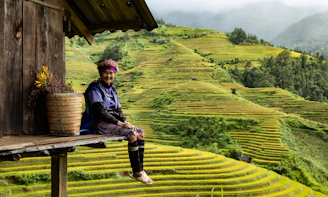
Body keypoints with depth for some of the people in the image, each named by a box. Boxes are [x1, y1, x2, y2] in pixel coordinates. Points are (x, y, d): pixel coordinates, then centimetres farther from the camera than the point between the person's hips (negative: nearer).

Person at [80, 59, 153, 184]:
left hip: (113, 122, 8)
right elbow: (100, 112, -18)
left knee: (141, 133, -9)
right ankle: (137, 173, -18)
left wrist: (126, 122, -5)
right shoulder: (95, 89, -9)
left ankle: (140, 170, -8)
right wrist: (120, 123, -20)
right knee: (132, 134, -25)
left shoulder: (111, 89, 16)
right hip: (100, 124, -8)